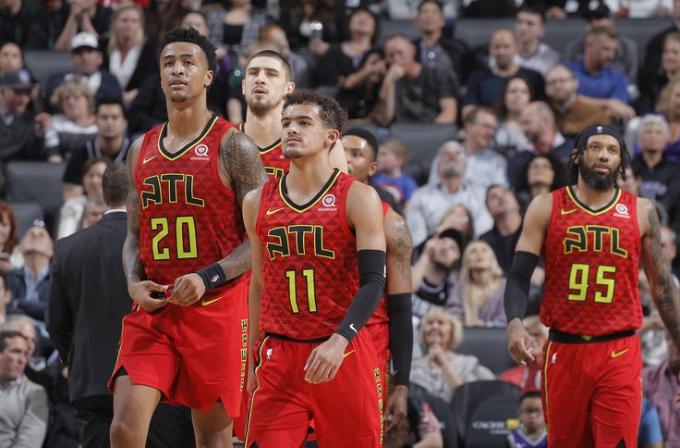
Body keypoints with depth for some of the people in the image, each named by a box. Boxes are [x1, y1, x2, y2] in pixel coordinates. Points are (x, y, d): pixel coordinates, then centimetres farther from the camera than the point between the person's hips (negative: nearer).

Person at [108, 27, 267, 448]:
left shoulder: (233, 146, -4)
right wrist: (134, 282, -1)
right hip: (152, 309, 4)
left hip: (217, 307, -4)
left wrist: (208, 278, -19)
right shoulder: (142, 150, 13)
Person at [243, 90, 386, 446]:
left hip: (344, 354, -3)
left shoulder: (358, 199, -3)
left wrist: (339, 340, -26)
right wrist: (254, 359, 16)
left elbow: (373, 283, -11)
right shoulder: (258, 203, 9)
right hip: (279, 356, 3)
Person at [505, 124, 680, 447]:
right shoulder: (546, 208, 3)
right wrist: (514, 324, -20)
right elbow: (519, 276, 0)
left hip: (620, 353, 0)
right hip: (564, 350, 0)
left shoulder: (640, 212, 6)